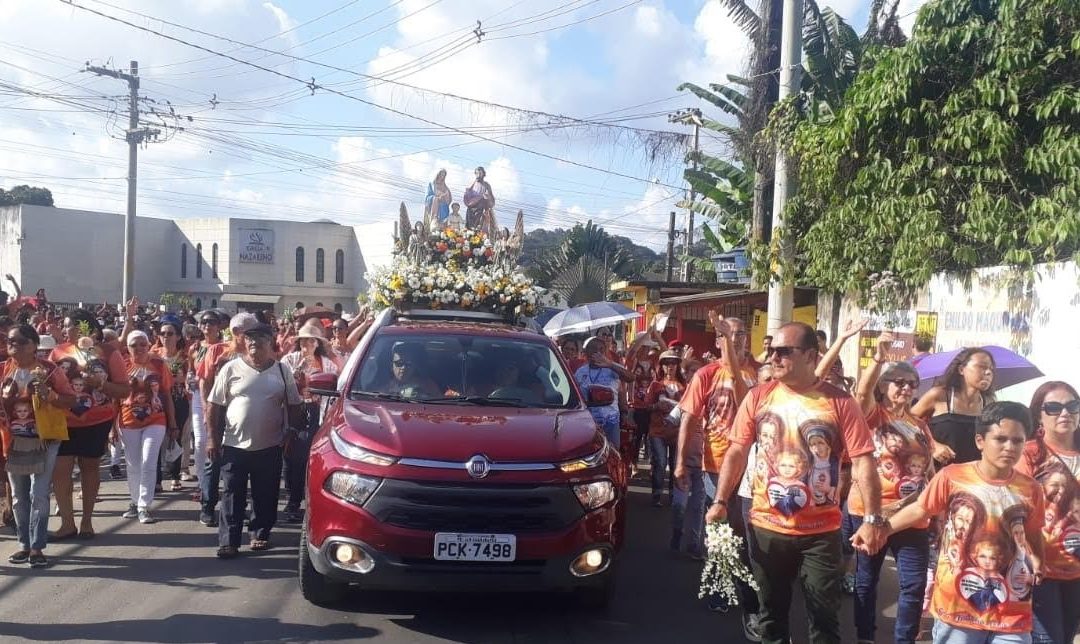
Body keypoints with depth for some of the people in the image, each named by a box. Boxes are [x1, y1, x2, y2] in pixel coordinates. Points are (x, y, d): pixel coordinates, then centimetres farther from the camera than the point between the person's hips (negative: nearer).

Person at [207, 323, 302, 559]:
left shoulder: (282, 371, 3)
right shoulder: (231, 369, -1)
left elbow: (293, 406, 9)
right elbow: (215, 406, 1)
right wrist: (213, 438, -3)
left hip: (270, 447, 1)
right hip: (234, 445, -1)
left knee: (265, 495, 9)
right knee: (233, 496, 1)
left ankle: (260, 535, 24)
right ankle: (228, 541, 5)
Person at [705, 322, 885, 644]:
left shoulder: (839, 403, -8)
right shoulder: (758, 397, -1)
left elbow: (862, 461, -11)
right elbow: (737, 451, 2)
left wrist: (873, 519, -20)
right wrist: (720, 501, -6)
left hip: (821, 531, -2)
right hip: (767, 527, 2)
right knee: (771, 613, 16)